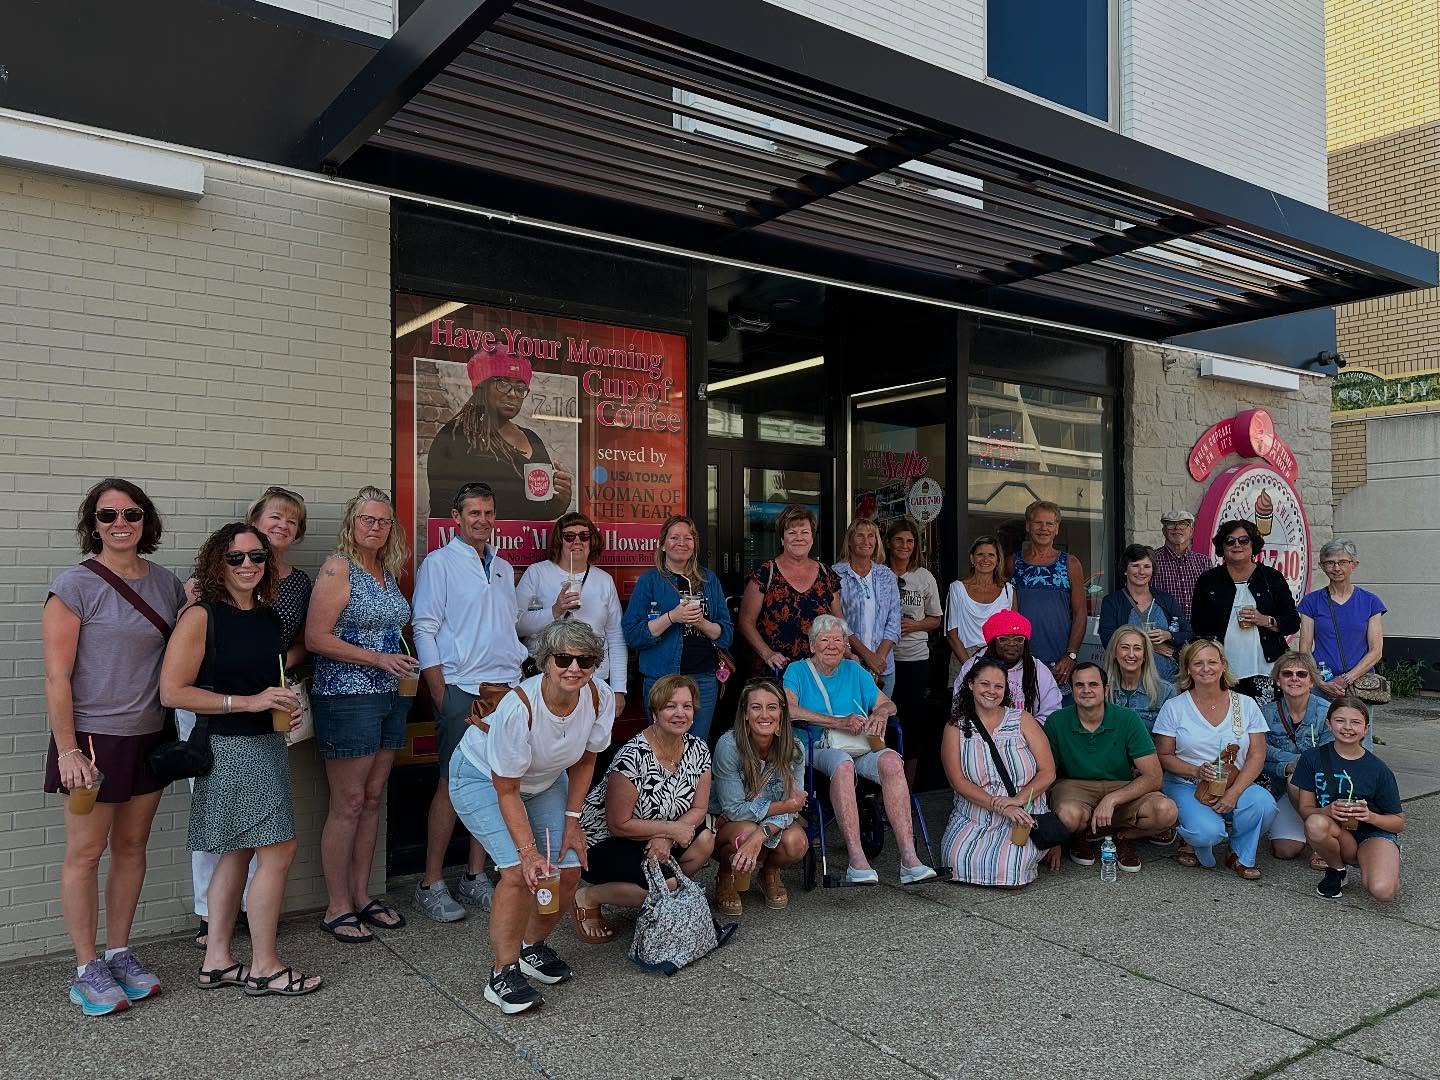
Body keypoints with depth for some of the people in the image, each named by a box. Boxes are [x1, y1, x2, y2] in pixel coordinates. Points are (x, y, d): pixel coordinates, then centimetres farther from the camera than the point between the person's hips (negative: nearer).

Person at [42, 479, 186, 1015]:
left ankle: (119, 952, 26)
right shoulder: (75, 585, -10)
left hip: (150, 735, 5)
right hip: (93, 736, -5)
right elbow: (56, 675, -12)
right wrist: (67, 749, -14)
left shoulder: (167, 583, 6)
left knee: (131, 846, 13)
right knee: (86, 851, 3)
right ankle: (86, 970, 15)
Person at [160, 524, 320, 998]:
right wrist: (247, 702, -20)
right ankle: (264, 967, 7)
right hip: (231, 748, -8)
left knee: (239, 852, 14)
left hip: (268, 745, 8)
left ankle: (216, 960, 26)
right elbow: (172, 691, -17)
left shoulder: (270, 618, 10)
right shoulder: (201, 617, -12)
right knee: (278, 850, -6)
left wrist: (288, 706, 7)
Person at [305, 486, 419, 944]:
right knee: (348, 804, -1)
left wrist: (404, 666, 7)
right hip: (346, 698, -7)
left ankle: (361, 895, 24)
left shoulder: (388, 570, 12)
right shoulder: (338, 568, -10)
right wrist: (379, 659, -18)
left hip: (388, 697, 7)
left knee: (372, 800, 13)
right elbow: (317, 638, -16)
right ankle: (337, 908, 11)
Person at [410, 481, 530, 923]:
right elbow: (424, 632, -6)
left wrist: (515, 679, 9)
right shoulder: (439, 563, -1)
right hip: (462, 689, -6)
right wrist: (441, 697, -11)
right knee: (452, 784, -4)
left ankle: (475, 877, 18)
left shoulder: (504, 568, 17)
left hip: (506, 690, 6)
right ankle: (431, 884, 7)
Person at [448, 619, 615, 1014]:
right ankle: (503, 974, -6)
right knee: (520, 871, -23)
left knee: (570, 870, -4)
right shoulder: (519, 707, -38)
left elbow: (584, 760, -3)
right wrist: (529, 851, -33)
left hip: (545, 781, 6)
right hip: (482, 777, -5)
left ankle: (532, 947, 22)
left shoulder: (600, 698, -23)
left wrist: (571, 819, -7)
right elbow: (506, 790, -29)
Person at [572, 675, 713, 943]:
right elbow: (619, 825, -22)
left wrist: (665, 838, -19)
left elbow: (699, 808, -3)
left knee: (704, 840, -17)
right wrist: (671, 828, -21)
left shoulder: (698, 749, -7)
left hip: (653, 840, 7)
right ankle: (588, 898, -3)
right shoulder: (633, 757, -28)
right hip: (603, 840, -7)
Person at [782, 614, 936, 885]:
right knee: (843, 764, -38)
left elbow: (888, 704, 17)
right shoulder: (797, 671, 8)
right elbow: (788, 709, -11)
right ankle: (856, 860, -39)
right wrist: (840, 723, -19)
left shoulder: (855, 671, 21)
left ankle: (909, 858, -33)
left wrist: (881, 713, -9)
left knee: (891, 761, -30)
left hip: (863, 747, 3)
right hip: (821, 749, -3)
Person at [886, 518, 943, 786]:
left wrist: (915, 625, -5)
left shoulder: (925, 577, 8)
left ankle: (907, 785, 15)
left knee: (914, 718, 4)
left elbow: (935, 620, 14)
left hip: (916, 658, 2)